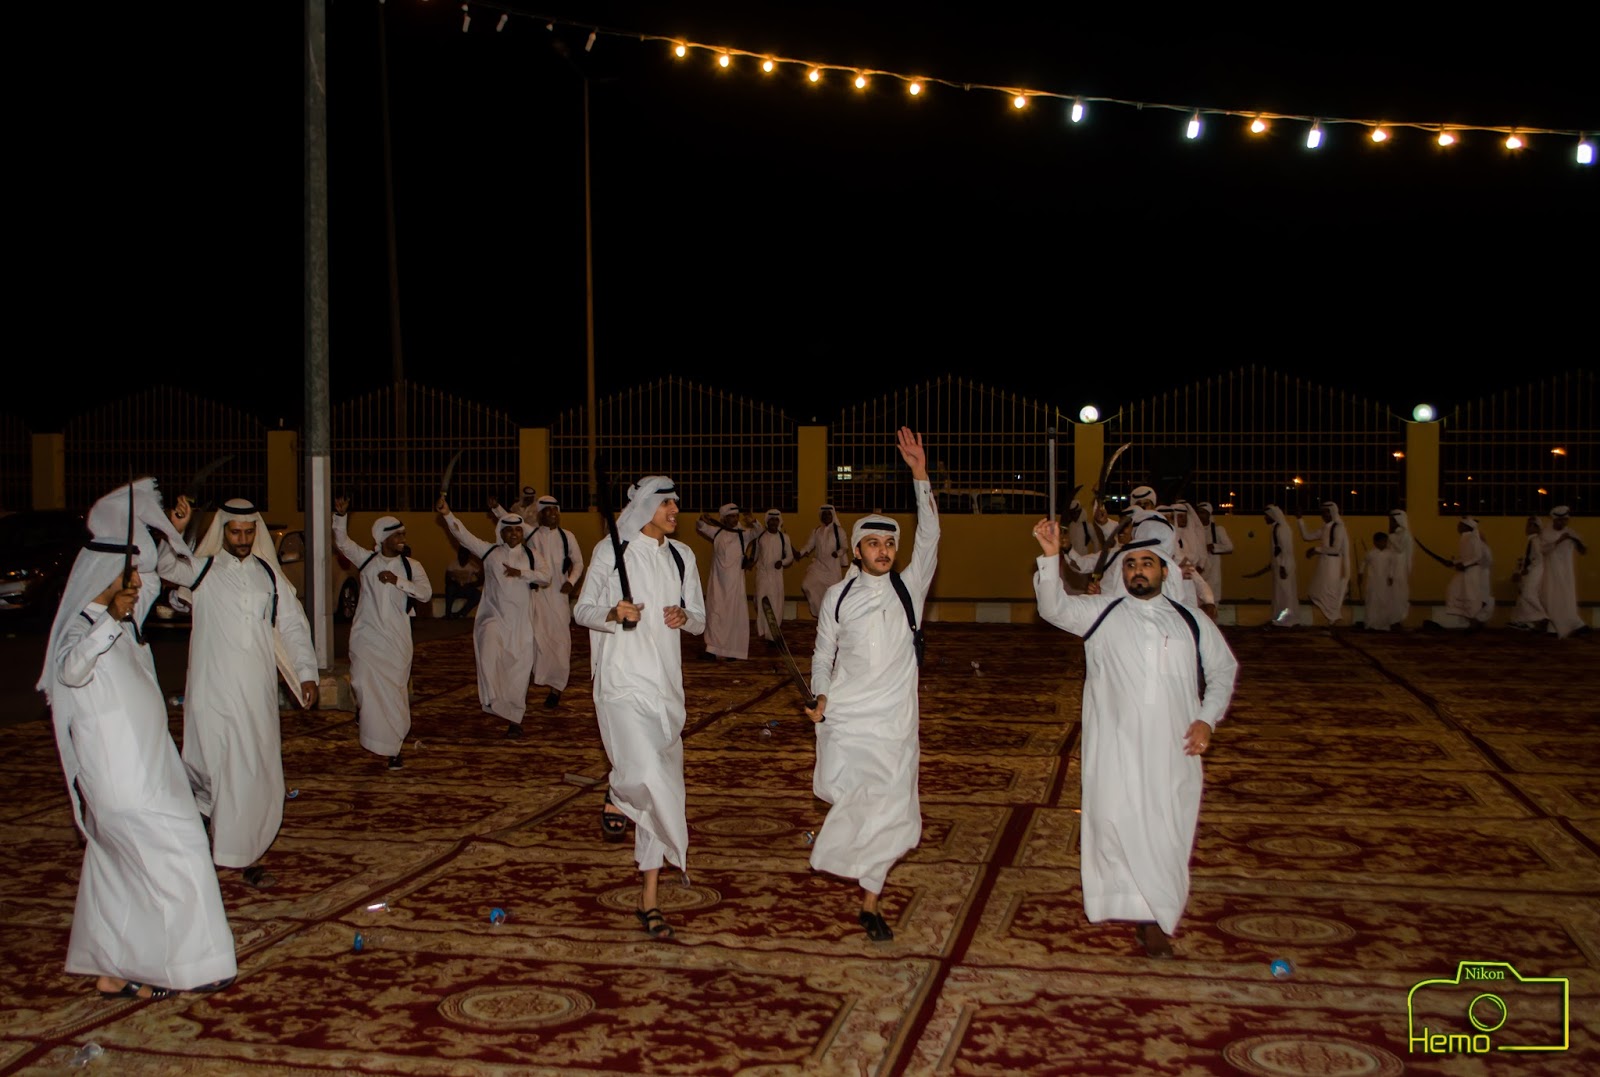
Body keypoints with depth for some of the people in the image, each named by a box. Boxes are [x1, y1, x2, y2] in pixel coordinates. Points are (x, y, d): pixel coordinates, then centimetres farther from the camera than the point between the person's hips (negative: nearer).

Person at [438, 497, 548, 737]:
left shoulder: (530, 555, 8)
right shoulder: (490, 551, 6)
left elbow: (545, 575, -3)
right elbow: (464, 536, 0)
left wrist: (521, 573, -14)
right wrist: (447, 515, -11)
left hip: (521, 621, 1)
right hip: (494, 615, -1)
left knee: (519, 667, 1)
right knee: (489, 653, -29)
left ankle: (514, 718, 11)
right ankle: (493, 702, -21)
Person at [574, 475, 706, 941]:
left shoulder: (681, 556, 11)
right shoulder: (611, 551, -2)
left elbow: (700, 620, 17)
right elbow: (581, 610, 2)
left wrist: (685, 617, -7)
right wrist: (612, 613, -19)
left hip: (666, 683, 5)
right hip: (623, 679, -5)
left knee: (662, 786, 6)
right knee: (647, 776, -26)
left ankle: (649, 899, 18)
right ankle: (616, 800, 12)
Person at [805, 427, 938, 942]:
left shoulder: (909, 587, 2)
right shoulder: (838, 596, 4)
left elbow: (929, 538, -10)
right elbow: (823, 654, 11)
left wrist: (921, 477, -17)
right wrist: (820, 697, -6)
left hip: (894, 718, 0)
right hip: (846, 716, 0)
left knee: (891, 806, -2)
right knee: (843, 791, -8)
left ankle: (869, 903, 13)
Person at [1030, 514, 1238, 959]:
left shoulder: (1190, 621, 11)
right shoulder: (1101, 613, 5)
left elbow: (1223, 669, 19)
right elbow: (1054, 607, -10)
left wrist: (1208, 719, 6)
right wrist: (1050, 557, -25)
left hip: (1172, 748, 2)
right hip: (1116, 746, -1)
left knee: (1167, 834, 3)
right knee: (1117, 825, -4)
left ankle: (1156, 918, 16)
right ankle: (1140, 910, 13)